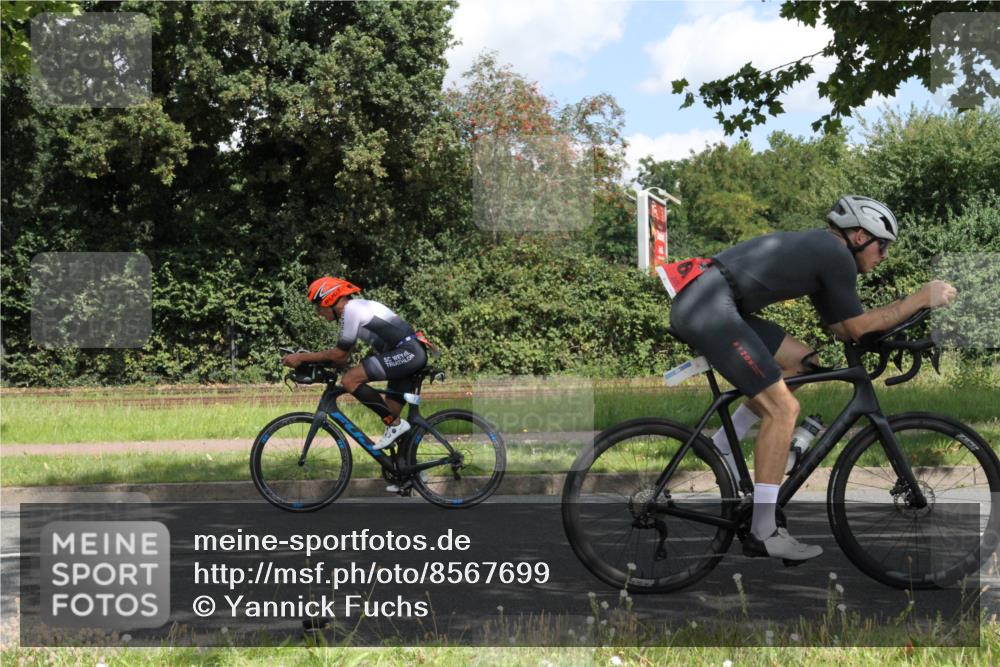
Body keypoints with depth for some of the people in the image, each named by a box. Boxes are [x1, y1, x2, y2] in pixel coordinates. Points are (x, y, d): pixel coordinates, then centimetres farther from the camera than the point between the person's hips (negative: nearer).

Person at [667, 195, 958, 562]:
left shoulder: (817, 249, 25)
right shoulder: (837, 254, -3)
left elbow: (842, 329, 27)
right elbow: (857, 327, 3)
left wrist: (914, 305, 25)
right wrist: (922, 297, 8)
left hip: (695, 301, 10)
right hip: (710, 308, -10)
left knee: (800, 360, 19)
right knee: (783, 408, -8)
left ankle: (719, 449, 17)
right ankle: (763, 534, -6)